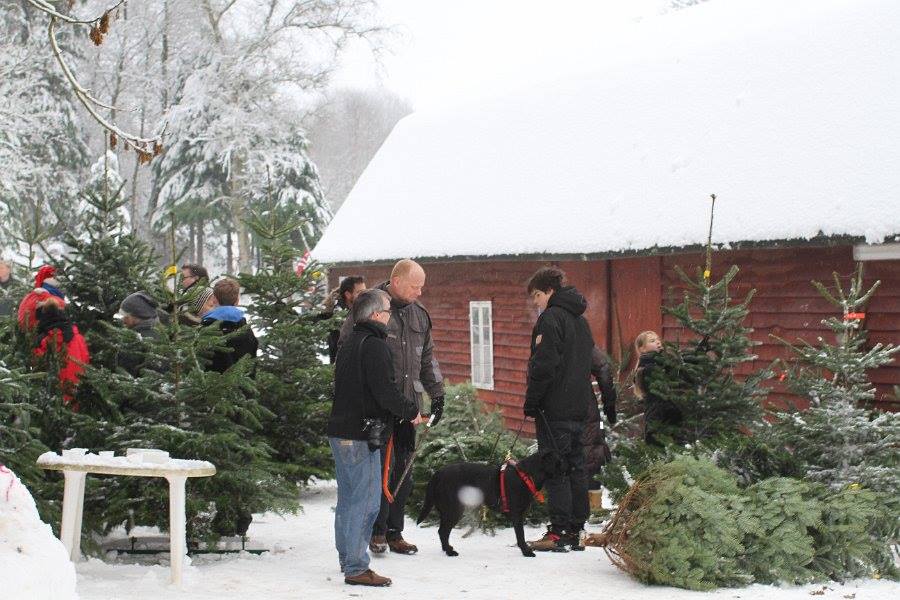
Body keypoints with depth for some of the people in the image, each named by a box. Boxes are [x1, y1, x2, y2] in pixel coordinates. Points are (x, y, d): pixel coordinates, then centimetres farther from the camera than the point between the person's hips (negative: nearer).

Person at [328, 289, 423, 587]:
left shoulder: (349, 342, 15)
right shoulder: (374, 346, -16)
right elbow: (386, 391, -21)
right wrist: (411, 411, -4)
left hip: (340, 431, 10)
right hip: (361, 436, -10)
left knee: (348, 500, 18)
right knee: (365, 501, -6)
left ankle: (347, 559, 27)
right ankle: (356, 568, -5)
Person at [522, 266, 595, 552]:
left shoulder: (551, 317, -12)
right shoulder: (581, 320, 17)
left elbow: (544, 365, -19)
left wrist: (531, 401, -12)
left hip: (554, 408, -9)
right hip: (579, 406, 9)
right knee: (575, 467, 10)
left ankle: (559, 532, -8)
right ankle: (575, 531, 13)